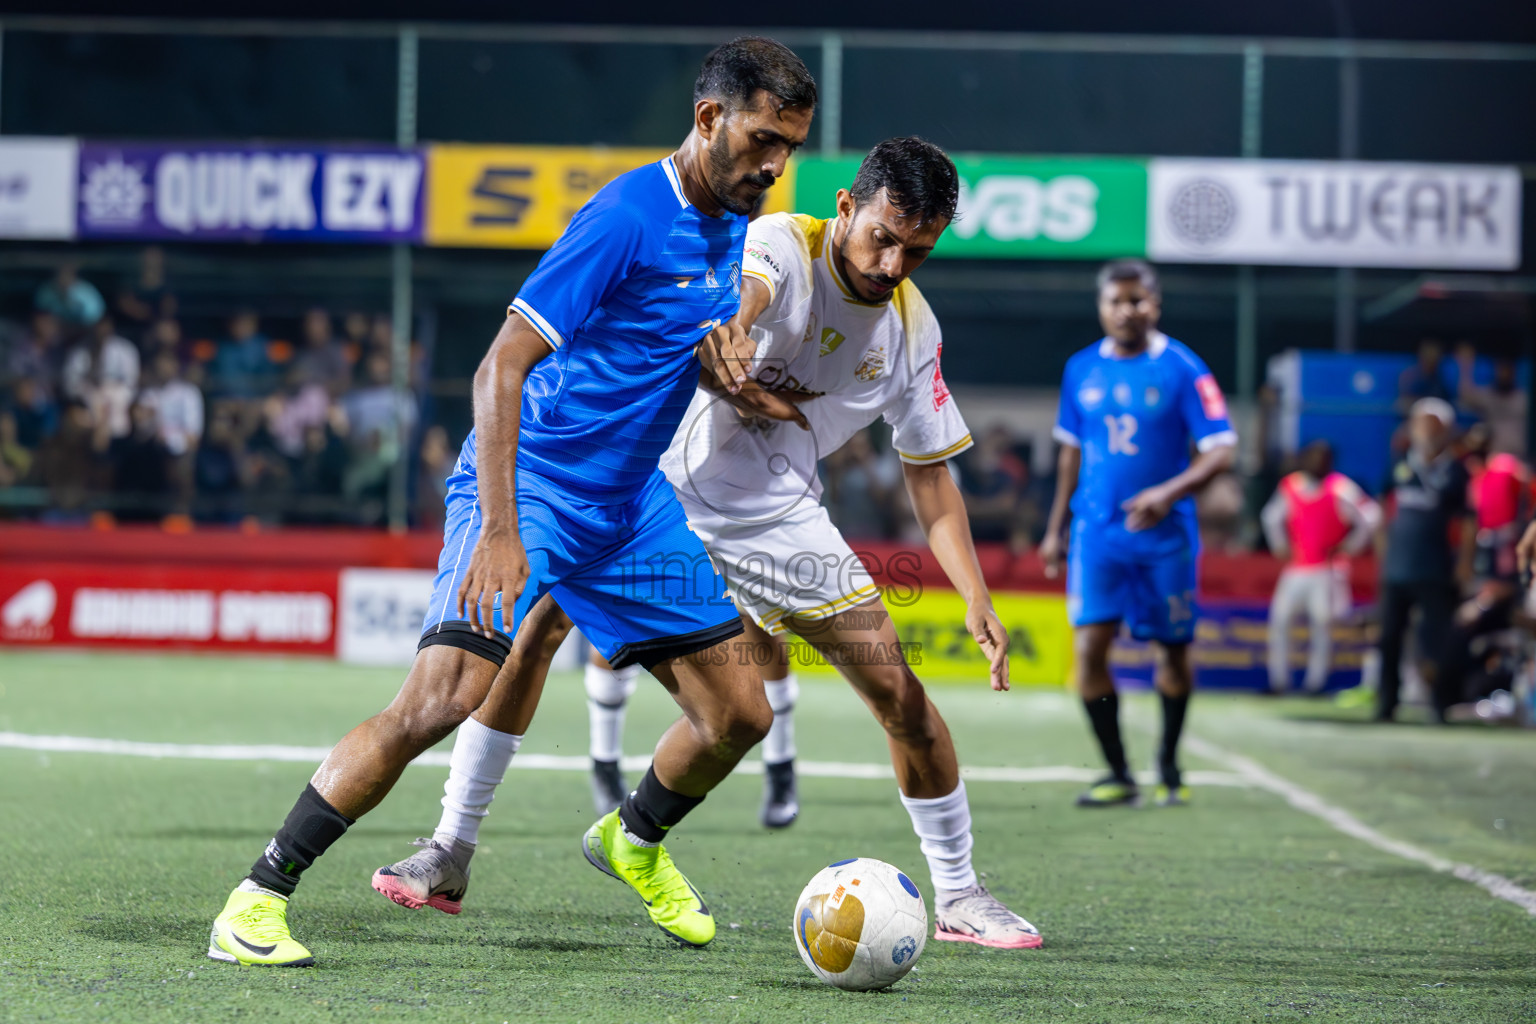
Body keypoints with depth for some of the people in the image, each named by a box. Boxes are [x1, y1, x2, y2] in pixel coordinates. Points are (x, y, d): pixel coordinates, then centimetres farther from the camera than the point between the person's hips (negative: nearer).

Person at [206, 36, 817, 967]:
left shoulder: (735, 229, 6)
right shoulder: (628, 216, -20)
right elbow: (502, 367, -23)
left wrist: (730, 368, -3)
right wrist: (498, 530, -30)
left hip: (632, 503, 8)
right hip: (527, 482, -8)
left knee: (740, 715, 6)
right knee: (443, 699, -24)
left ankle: (635, 841, 36)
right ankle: (260, 897, -15)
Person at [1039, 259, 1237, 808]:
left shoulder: (1182, 369, -6)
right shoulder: (1081, 370, 6)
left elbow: (1221, 451, -10)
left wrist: (1169, 493, -25)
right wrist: (1056, 528, 18)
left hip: (1165, 536, -2)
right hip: (1098, 533, 2)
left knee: (1173, 650, 8)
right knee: (1089, 646, -11)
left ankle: (1169, 763, 31)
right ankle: (1118, 774, -3)